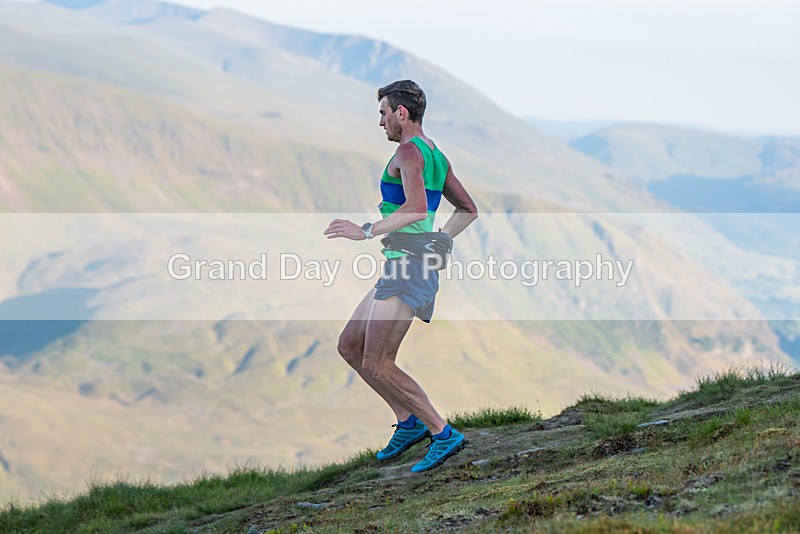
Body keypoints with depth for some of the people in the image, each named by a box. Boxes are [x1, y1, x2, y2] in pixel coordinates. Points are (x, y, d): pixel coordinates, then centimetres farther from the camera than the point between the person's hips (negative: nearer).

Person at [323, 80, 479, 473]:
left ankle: (443, 433, -8)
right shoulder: (437, 157, 16)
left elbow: (418, 208, -28)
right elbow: (468, 210, 24)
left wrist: (366, 232, -24)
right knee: (349, 346, 14)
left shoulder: (409, 151, -13)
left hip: (406, 266, -10)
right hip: (401, 268, 10)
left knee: (376, 364, -11)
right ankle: (409, 421, 13)